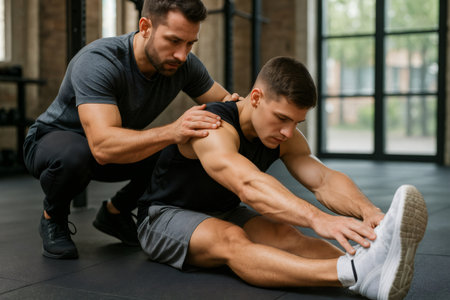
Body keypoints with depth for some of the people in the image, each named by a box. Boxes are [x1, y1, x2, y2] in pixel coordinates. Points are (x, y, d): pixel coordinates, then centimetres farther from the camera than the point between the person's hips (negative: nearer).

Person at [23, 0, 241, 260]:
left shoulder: (185, 65, -18)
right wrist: (172, 132, -61)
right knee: (74, 155, -40)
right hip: (53, 139, -5)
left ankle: (115, 212, 8)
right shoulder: (97, 62, -36)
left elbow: (223, 100, -4)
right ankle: (53, 218, -4)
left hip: (117, 148, 6)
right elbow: (103, 146, -47)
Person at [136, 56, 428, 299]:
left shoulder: (286, 138, -7)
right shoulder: (212, 127, -31)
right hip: (165, 217, -6)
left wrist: (368, 210, -42)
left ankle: (370, 274, -53)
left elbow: (324, 179, -21)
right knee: (230, 240, -38)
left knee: (283, 234, -27)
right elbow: (248, 185, -49)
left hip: (224, 213, 6)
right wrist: (317, 218, -62)